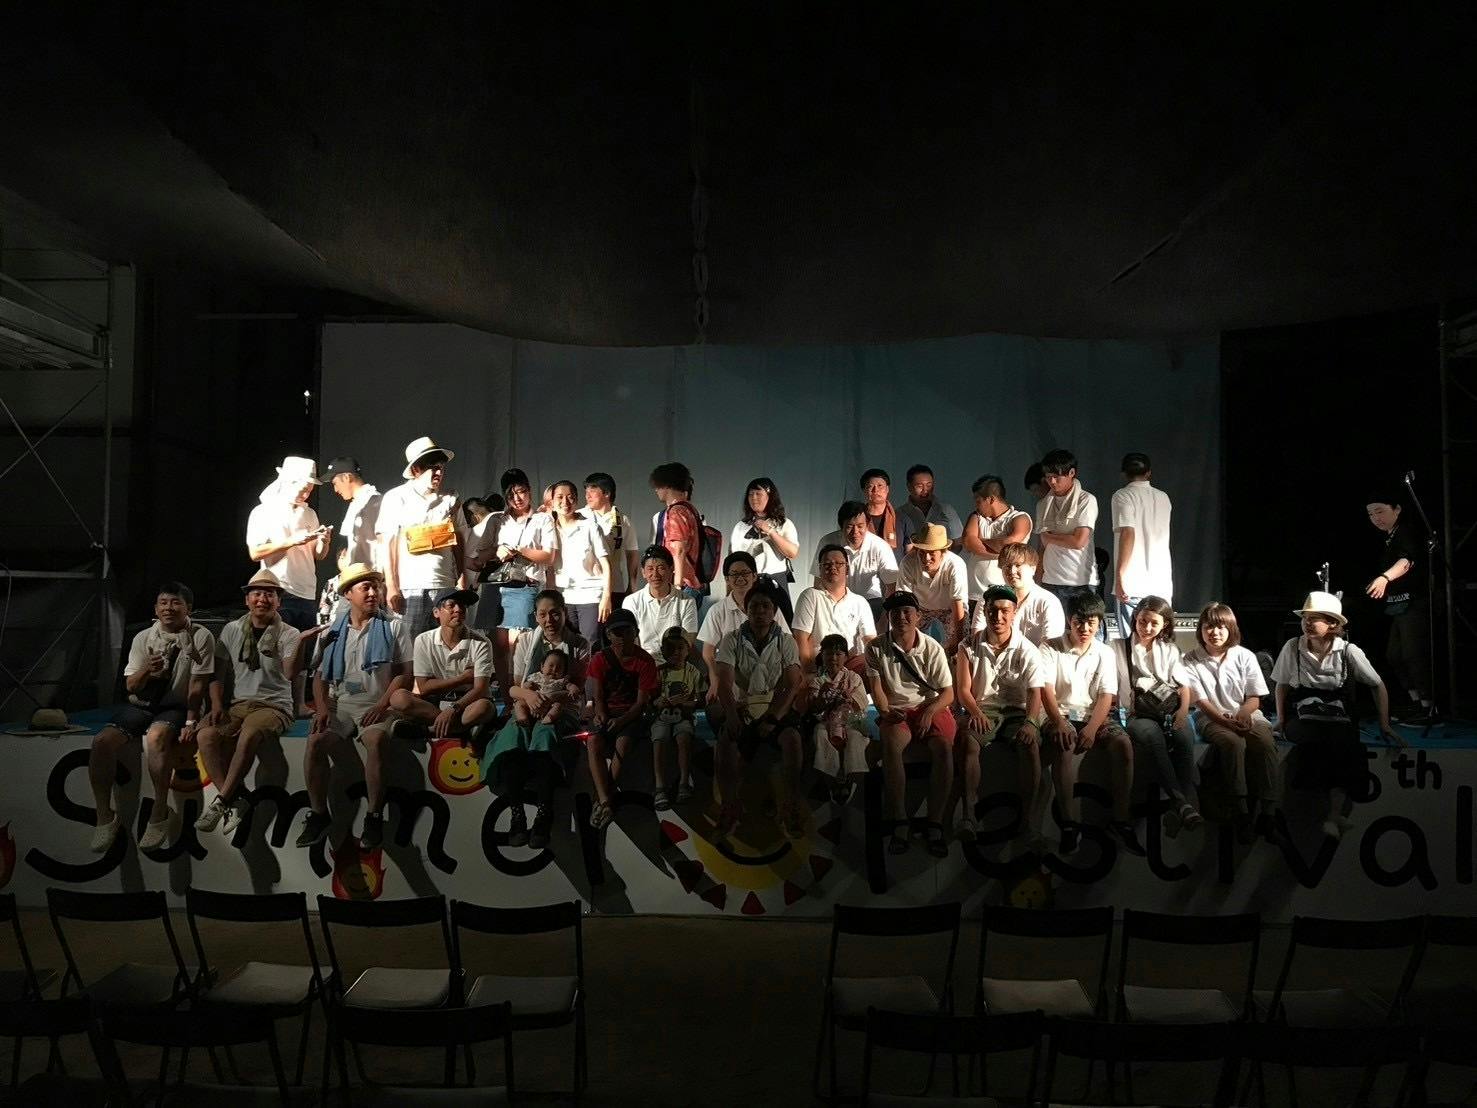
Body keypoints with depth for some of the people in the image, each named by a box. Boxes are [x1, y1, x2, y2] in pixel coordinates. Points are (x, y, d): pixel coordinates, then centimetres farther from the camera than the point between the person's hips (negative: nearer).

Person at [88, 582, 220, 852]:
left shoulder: (201, 636, -5)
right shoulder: (144, 638, 6)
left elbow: (198, 684, -7)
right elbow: (131, 686, 4)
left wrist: (190, 722, -14)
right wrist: (146, 670, -19)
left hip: (177, 706, -4)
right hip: (142, 704, 4)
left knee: (156, 736, -36)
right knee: (102, 742, -21)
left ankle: (160, 814, -24)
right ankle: (105, 817, -8)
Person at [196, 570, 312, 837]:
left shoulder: (288, 634, -1)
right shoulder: (232, 630, 11)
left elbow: (290, 673, -17)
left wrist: (301, 642, -33)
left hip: (274, 705, -4)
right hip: (238, 703, 4)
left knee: (248, 735, -36)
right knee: (205, 735, -26)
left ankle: (221, 801, -24)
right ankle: (234, 801, -20)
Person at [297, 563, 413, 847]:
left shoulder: (394, 626, 4)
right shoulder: (332, 631, 13)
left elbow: (404, 673, -1)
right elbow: (319, 674, 13)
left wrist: (382, 706, -13)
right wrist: (322, 707, -4)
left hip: (377, 705, -3)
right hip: (339, 704, 3)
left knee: (376, 740, -35)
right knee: (315, 741, -26)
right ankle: (318, 813, -11)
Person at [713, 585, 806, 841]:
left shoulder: (786, 642, 1)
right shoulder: (732, 640, 0)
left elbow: (792, 686, -6)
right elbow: (724, 683, -10)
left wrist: (773, 719, -21)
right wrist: (731, 714, -28)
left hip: (776, 708, 0)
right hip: (742, 707, 0)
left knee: (792, 739, -32)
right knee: (726, 742, -30)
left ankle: (790, 809, -19)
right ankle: (730, 810, -14)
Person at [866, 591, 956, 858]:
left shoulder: (932, 648, 0)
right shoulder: (876, 647, 2)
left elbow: (948, 692, 0)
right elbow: (876, 687, -2)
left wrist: (930, 711, -20)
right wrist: (884, 712, -22)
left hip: (931, 707, 0)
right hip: (896, 711, 0)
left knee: (944, 747, -32)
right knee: (891, 745, -35)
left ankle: (934, 823, -24)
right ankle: (899, 821, -28)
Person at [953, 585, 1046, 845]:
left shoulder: (1027, 650, 2)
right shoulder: (969, 646, 4)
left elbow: (1035, 692, -7)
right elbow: (964, 689, 0)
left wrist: (1030, 721, -27)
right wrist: (975, 712, -22)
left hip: (1016, 710, 0)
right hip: (982, 710, 0)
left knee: (1030, 743, -34)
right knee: (967, 741, -33)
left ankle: (1030, 816, -29)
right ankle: (968, 814, -34)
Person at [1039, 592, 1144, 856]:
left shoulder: (1105, 653, 9)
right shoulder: (1051, 649, 2)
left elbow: (1106, 696, 0)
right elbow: (1046, 689, -8)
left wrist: (1091, 729, -17)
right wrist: (1058, 722, -26)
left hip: (1094, 715, 3)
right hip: (1062, 715, -3)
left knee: (1124, 744, -28)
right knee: (1063, 746, -36)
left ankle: (1121, 819, -20)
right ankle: (1070, 822, -31)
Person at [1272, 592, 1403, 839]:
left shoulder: (1348, 651, 0)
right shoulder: (1292, 647, 2)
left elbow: (1378, 686, 9)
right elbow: (1282, 685, 13)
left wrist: (1385, 726, 5)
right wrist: (1281, 721, 3)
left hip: (1340, 720, 0)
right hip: (1302, 720, 0)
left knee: (1346, 744, -34)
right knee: (1317, 740, -35)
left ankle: (1332, 816, -32)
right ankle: (1338, 811, -26)